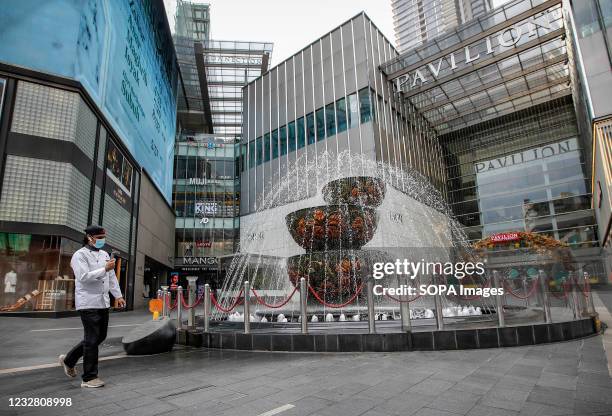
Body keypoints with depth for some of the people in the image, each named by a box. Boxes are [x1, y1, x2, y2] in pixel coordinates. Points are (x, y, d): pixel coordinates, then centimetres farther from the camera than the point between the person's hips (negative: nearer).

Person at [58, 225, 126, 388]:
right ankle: (89, 378, 11)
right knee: (92, 340, -2)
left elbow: (112, 277, 18)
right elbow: (84, 277, -20)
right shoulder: (80, 255, -8)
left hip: (103, 303, 8)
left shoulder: (104, 254, 15)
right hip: (88, 303, -8)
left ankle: (68, 360, 35)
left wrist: (118, 295, 14)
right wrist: (104, 269, -20)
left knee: (100, 336, 16)